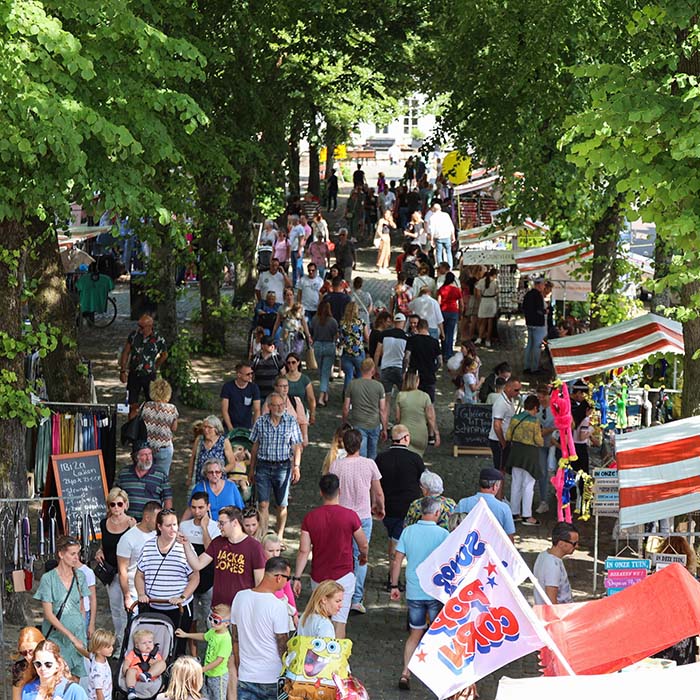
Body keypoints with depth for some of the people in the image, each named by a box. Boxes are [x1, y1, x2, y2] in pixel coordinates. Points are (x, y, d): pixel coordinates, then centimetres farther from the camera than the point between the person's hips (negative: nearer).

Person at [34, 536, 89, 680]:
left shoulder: (80, 576, 5)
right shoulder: (48, 579, -9)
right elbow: (48, 614, -12)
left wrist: (82, 635, 11)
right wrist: (71, 636, -17)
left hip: (78, 635, 4)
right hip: (56, 637, -4)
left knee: (76, 679, 1)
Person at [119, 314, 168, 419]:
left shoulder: (158, 340, -9)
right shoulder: (133, 335, -3)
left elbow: (164, 355, 9)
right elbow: (125, 353, 5)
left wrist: (155, 367, 9)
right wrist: (123, 370, 1)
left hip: (149, 376, -2)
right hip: (134, 375, 2)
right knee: (132, 405, 4)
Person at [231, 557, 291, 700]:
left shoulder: (240, 597, 0)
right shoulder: (278, 606, -17)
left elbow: (235, 639, 9)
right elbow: (282, 646, -12)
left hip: (245, 677, 4)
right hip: (272, 679, -4)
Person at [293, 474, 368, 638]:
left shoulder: (310, 517, -6)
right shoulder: (350, 516, -12)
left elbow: (304, 551, -7)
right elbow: (363, 545, -1)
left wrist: (297, 577, -2)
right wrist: (363, 556, 21)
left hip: (318, 577, 3)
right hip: (343, 575, -3)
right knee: (339, 622, -1)